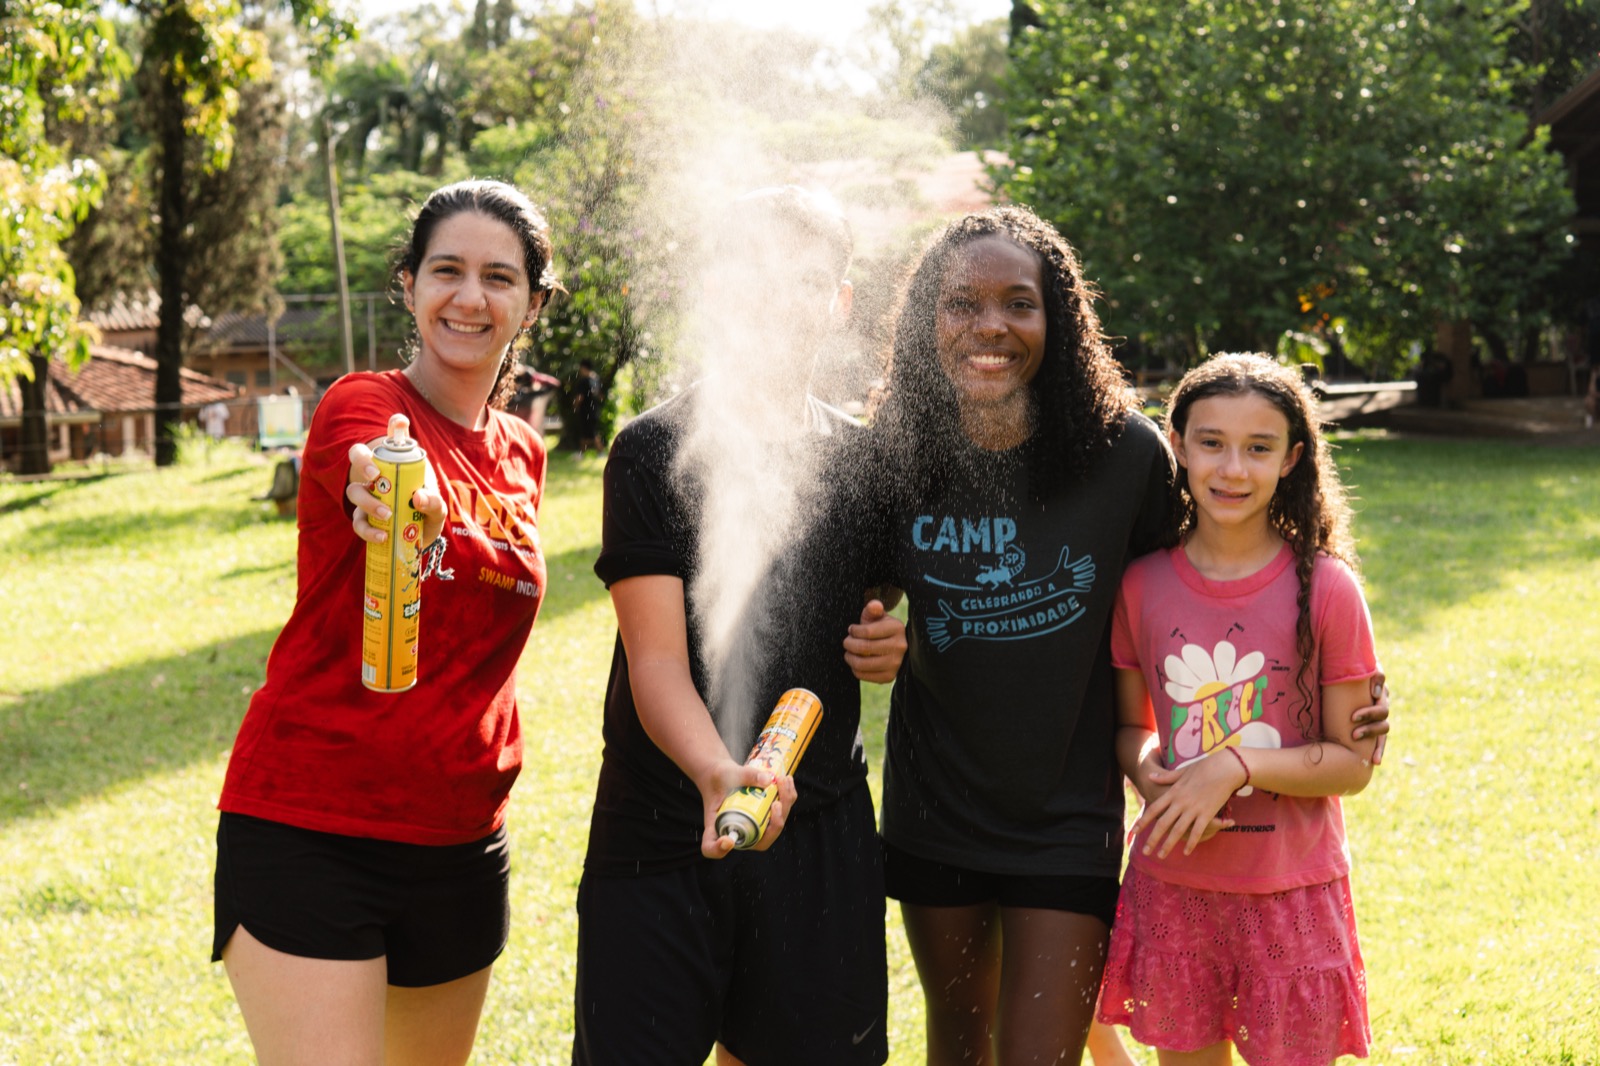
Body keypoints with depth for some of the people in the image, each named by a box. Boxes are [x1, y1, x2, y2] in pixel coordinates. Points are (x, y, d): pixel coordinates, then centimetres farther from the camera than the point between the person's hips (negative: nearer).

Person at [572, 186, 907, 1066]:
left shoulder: (861, 457, 8)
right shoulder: (654, 451, -7)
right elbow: (658, 663, -16)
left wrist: (885, 646, -1)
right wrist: (717, 775, -36)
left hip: (823, 836, 4)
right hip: (660, 834, -4)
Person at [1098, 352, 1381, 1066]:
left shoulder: (1324, 587, -10)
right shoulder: (1142, 584, -2)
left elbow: (1353, 761, -7)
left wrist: (1236, 767, -20)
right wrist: (1148, 772, -13)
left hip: (1291, 892, -2)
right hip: (1172, 882, 2)